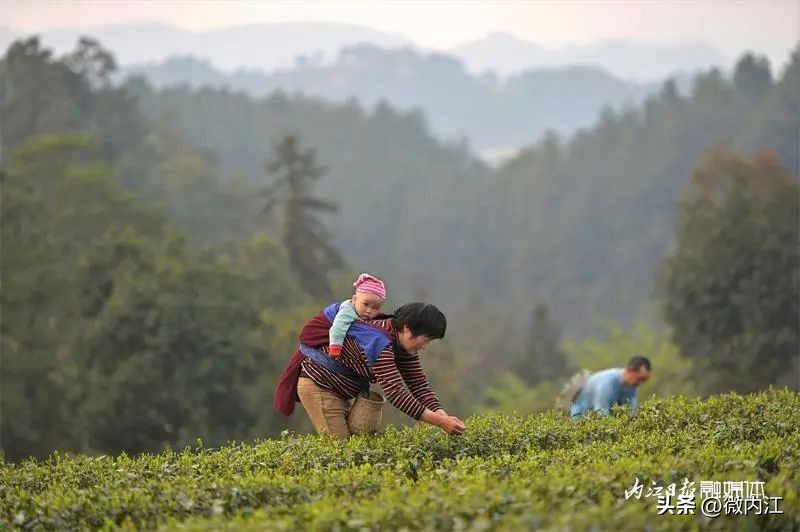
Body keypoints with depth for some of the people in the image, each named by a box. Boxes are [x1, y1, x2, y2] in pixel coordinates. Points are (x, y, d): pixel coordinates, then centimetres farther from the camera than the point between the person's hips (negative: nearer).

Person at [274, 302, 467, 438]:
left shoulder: (404, 344, -2)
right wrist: (438, 421, -41)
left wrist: (443, 415, -21)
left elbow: (419, 385, -3)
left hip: (337, 391, 10)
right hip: (317, 386, -10)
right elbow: (395, 392, -38)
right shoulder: (380, 342, -32)